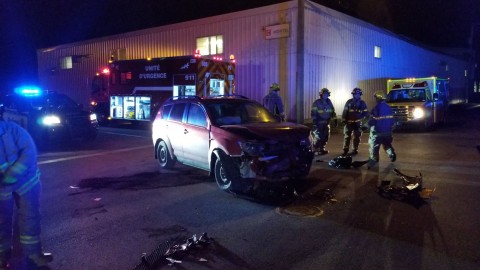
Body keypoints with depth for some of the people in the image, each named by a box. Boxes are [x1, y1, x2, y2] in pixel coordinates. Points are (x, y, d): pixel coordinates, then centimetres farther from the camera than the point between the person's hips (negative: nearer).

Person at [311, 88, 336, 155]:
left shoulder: (329, 102, 7)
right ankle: (315, 150, 3)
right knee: (318, 137, -8)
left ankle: (322, 149, 25)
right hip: (319, 123, -7)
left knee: (325, 136, 11)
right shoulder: (316, 103, -11)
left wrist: (335, 119, 7)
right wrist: (314, 123, -19)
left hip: (327, 123, 7)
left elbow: (332, 111, 14)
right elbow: (313, 113, -14)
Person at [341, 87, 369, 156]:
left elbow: (366, 113, 6)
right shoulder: (349, 102, 2)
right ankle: (345, 150, 7)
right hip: (349, 122, -1)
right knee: (347, 136, 0)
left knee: (356, 137, 7)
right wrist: (344, 120, -5)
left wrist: (362, 119, -9)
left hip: (358, 123, 1)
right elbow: (345, 111, 3)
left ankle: (355, 150, 17)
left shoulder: (362, 103, 4)